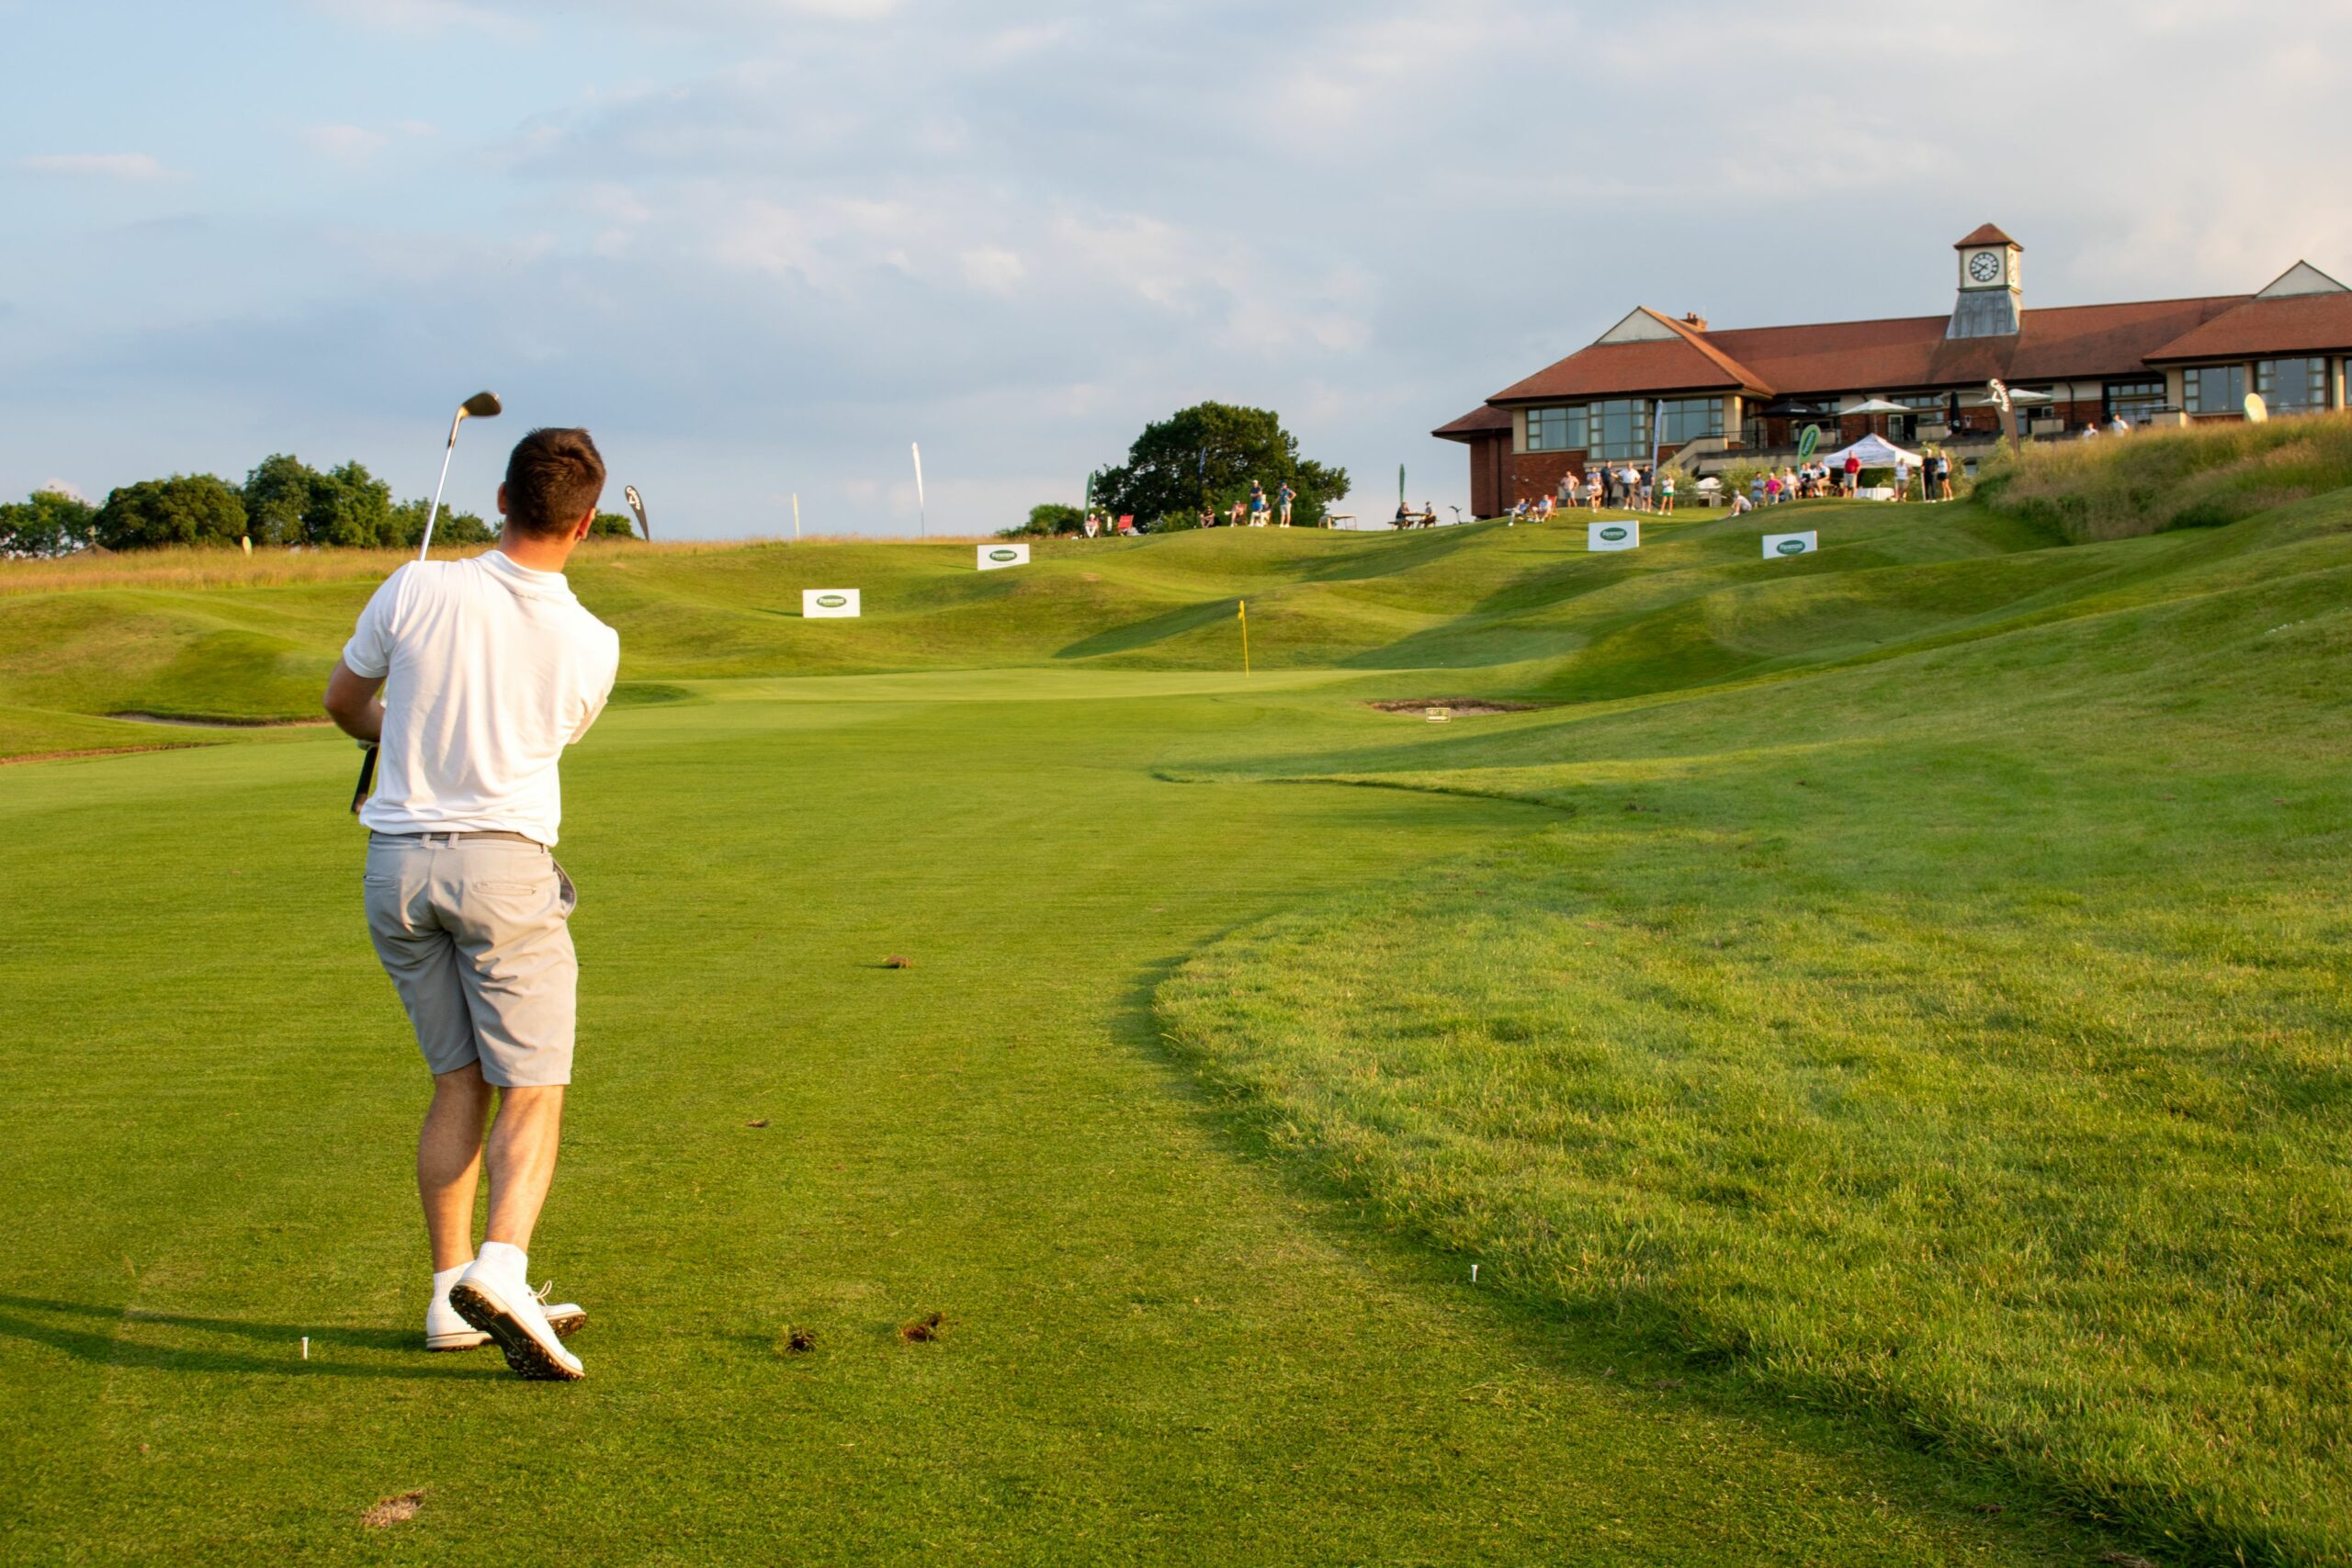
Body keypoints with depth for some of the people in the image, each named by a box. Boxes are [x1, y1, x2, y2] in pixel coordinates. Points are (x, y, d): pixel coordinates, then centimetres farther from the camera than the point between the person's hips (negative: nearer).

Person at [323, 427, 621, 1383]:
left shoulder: (416, 590, -7)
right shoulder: (592, 645, -7)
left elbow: (343, 700, 10)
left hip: (397, 863, 3)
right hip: (503, 864, -3)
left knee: (458, 1079, 13)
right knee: (532, 1089, 1)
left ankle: (451, 1296, 12)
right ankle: (501, 1268, -21)